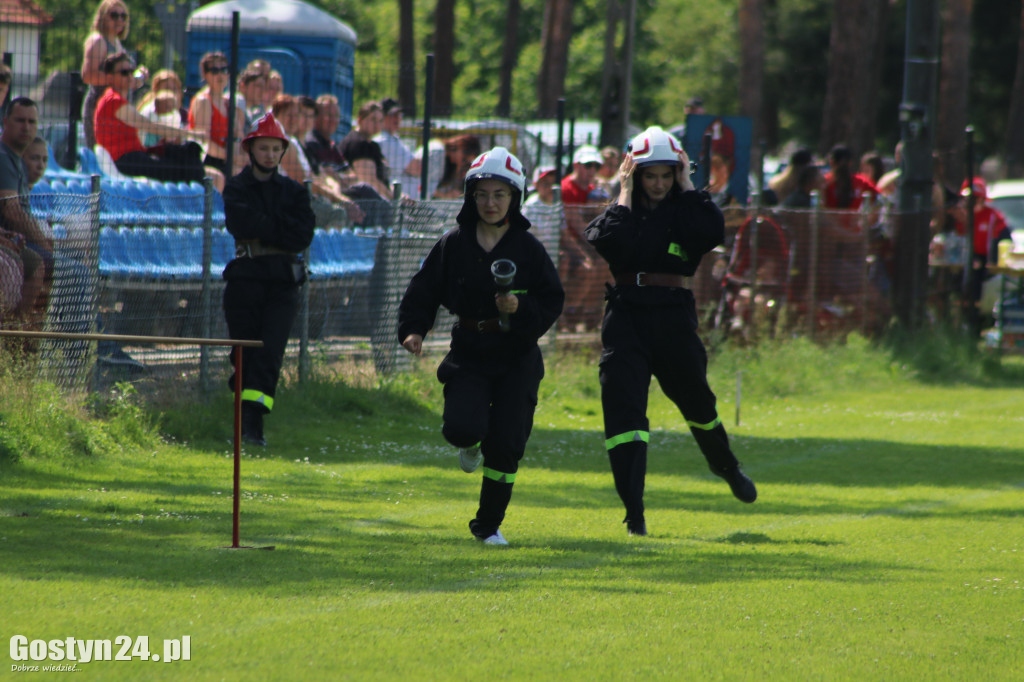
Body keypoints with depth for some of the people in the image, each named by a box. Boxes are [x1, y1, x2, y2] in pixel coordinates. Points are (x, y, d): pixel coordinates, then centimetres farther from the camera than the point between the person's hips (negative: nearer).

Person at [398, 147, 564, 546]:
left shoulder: (527, 247, -1)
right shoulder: (453, 244, 1)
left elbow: (552, 303, 0)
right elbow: (423, 292, 3)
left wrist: (520, 309, -19)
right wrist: (413, 330, -13)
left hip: (517, 356, 0)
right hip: (469, 353, 0)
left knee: (506, 445, -7)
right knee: (462, 428, -21)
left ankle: (488, 525, 13)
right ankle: (472, 445, 20)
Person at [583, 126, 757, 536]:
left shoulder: (685, 210, 5)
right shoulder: (621, 210, 5)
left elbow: (713, 233, -17)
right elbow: (609, 243, -17)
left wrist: (688, 188, -8)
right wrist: (626, 195, -9)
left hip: (673, 317, 1)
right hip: (626, 314, -1)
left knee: (695, 396, 17)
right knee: (623, 406, -11)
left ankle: (725, 466, 48)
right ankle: (634, 512, -12)